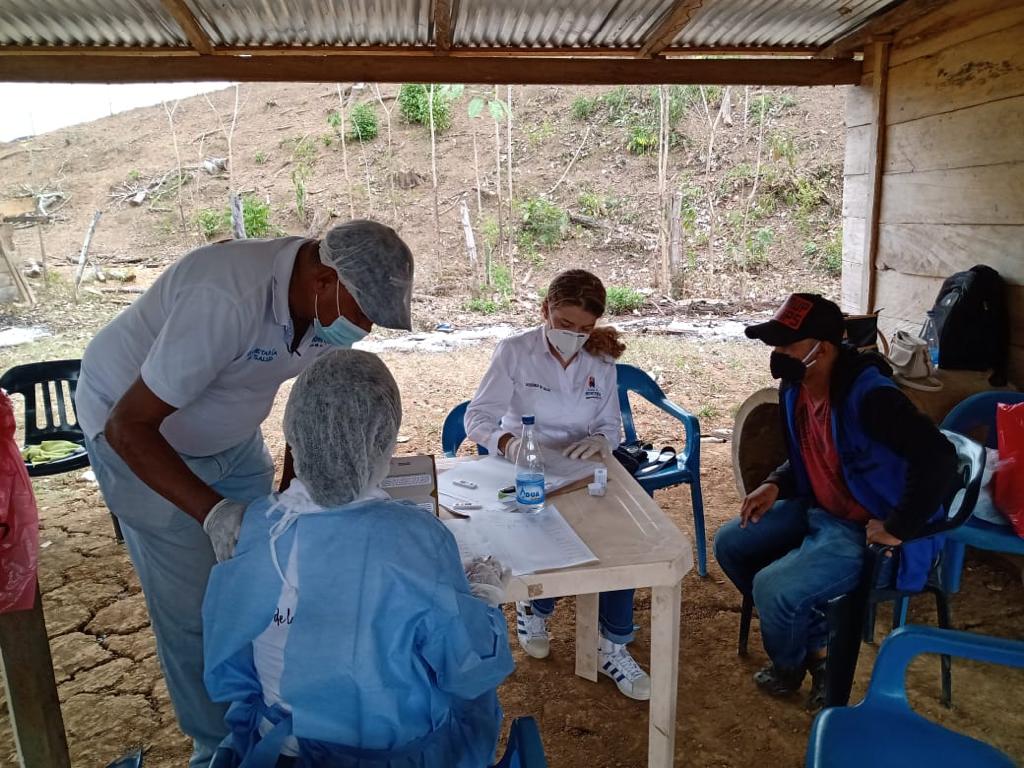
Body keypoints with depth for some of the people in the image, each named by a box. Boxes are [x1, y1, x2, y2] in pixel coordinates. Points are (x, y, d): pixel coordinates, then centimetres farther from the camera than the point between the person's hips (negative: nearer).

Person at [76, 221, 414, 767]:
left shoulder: (332, 303, -16)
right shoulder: (228, 299, -39)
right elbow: (127, 426, -33)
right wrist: (212, 513, -43)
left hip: (229, 433, 6)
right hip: (136, 430, -6)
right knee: (194, 605, -4)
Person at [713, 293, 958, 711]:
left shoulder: (869, 396, -30)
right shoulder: (795, 388, -2)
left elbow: (938, 458, -38)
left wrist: (898, 529, -31)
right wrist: (776, 485, 0)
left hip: (867, 530, -9)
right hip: (818, 510, 10)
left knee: (774, 588, -22)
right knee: (730, 543, 6)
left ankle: (789, 666, 15)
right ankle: (815, 645, 17)